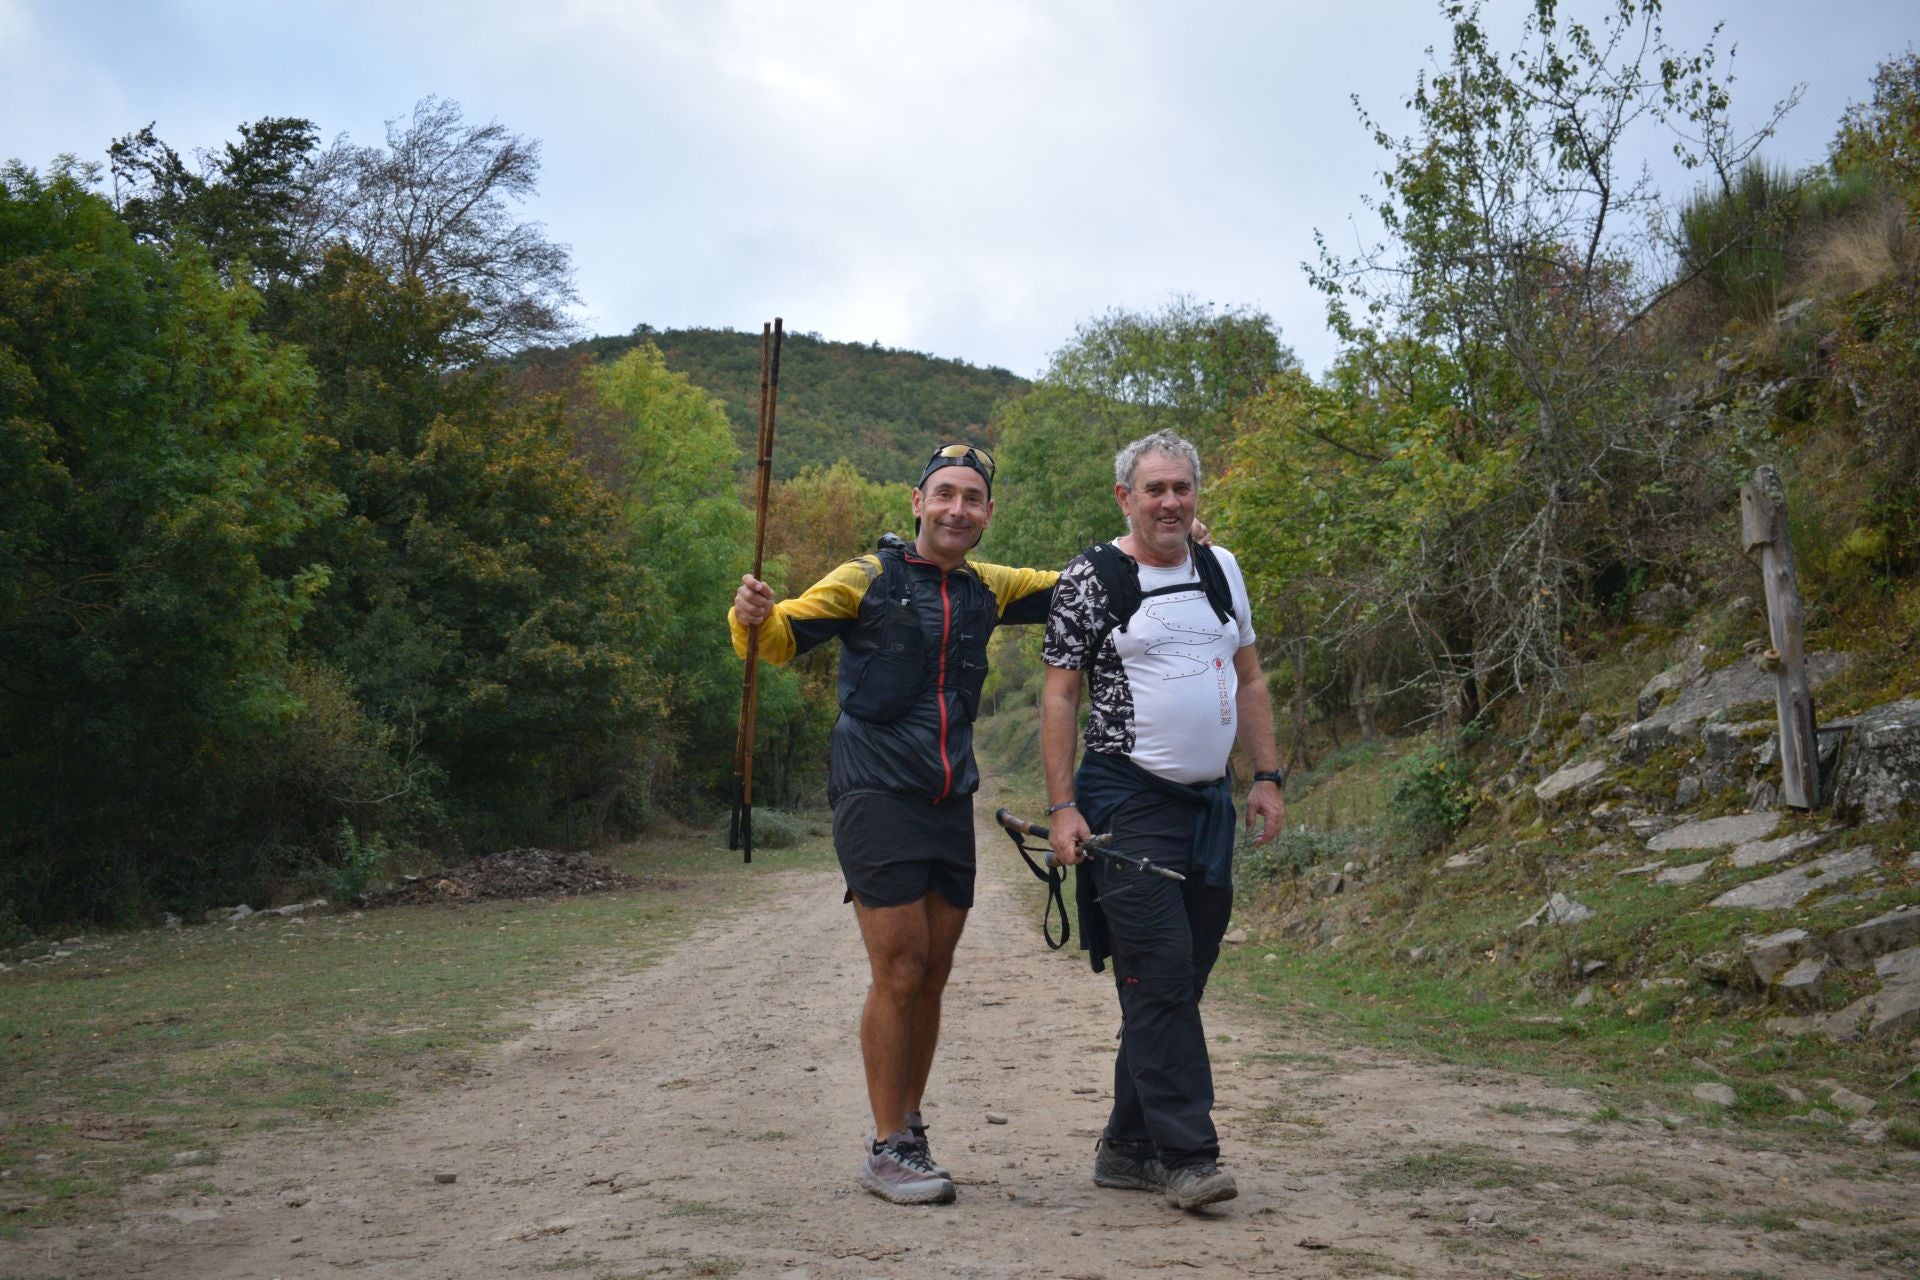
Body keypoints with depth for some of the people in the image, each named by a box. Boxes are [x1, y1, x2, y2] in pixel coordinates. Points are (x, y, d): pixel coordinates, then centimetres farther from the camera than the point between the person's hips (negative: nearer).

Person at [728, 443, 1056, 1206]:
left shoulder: (985, 589, 13)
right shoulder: (869, 578, -2)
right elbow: (783, 638, -8)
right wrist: (753, 615, -31)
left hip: (950, 804, 6)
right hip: (878, 798, -6)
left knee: (931, 978, 11)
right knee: (898, 975, -7)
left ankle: (910, 1130, 25)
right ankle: (886, 1149, 5)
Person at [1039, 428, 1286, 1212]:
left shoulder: (1221, 570, 13)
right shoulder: (1090, 579, -4)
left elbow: (1249, 681, 18)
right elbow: (1059, 697, -6)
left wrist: (1267, 777, 9)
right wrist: (1061, 807, -13)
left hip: (1210, 801, 6)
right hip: (1128, 802, -6)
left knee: (1177, 980, 9)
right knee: (1160, 976, -11)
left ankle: (1128, 1147, 19)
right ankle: (1187, 1154, -4)